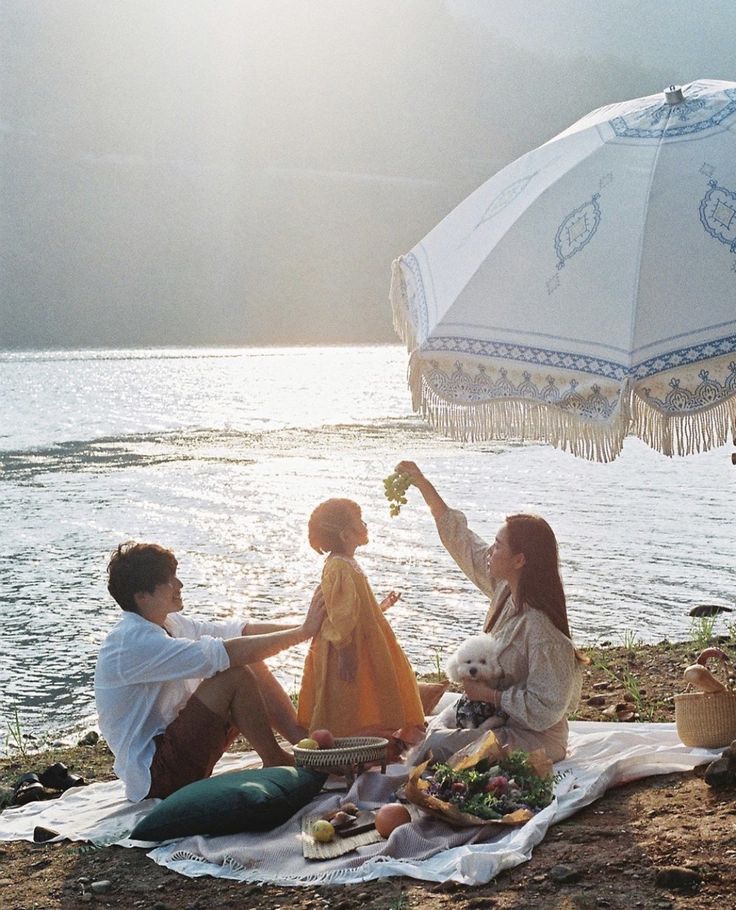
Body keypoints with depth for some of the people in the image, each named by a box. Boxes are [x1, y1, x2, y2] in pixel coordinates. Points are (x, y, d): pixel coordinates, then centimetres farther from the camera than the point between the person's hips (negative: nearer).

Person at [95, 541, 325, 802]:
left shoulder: (170, 624, 9)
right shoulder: (133, 642, -22)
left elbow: (238, 630, 7)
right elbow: (224, 654, -28)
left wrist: (300, 628, -7)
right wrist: (302, 633, -23)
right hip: (154, 778, -10)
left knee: (253, 668, 1)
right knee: (236, 676, -20)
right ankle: (276, 762, -4)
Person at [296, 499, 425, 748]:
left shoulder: (348, 565, 15)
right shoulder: (339, 568, -18)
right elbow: (339, 616, -24)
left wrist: (382, 606, 25)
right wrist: (345, 652, -26)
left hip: (361, 648, 11)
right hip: (347, 653, -11)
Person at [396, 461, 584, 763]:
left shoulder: (540, 627, -28)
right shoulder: (505, 591, -3)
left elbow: (545, 708, -26)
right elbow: (461, 540, 7)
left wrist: (488, 694, -18)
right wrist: (421, 483, 9)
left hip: (533, 739, -9)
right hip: (501, 719, 9)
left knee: (436, 746, -18)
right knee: (437, 726, 16)